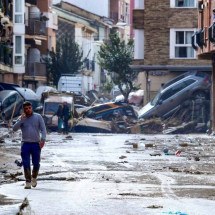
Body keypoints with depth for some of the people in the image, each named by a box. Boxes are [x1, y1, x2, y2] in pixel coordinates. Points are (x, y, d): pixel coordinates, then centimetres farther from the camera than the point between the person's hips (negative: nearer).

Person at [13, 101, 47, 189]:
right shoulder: (21, 118, 7)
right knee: (26, 164, -6)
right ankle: (28, 182, -1)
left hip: (36, 143, 0)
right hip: (25, 144, 0)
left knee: (36, 163, 2)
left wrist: (43, 139, -15)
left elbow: (43, 129, 0)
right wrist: (21, 120, -15)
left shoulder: (38, 117, 4)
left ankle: (34, 178, 28)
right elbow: (14, 129, -5)